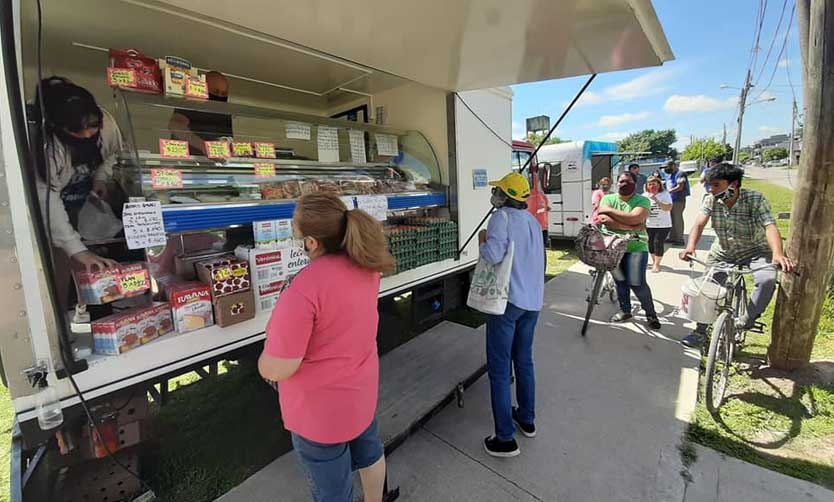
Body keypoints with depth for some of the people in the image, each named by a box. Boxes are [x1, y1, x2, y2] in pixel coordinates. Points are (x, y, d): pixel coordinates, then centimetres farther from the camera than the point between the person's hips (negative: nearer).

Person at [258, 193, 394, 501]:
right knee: (368, 452, 32)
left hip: (321, 407, -7)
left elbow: (274, 370, -27)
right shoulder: (365, 265, -11)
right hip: (361, 386, 7)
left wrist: (268, 354, -7)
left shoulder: (304, 289, -35)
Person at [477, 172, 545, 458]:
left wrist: (482, 241, -6)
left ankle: (505, 439, 11)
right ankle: (527, 419, 37)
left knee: (499, 369, 2)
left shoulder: (503, 216, -11)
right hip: (533, 299, 8)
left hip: (508, 299, -8)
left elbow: (494, 255, -24)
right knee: (524, 361, 21)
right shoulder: (532, 220, 13)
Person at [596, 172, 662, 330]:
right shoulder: (608, 199, 3)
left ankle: (651, 313, 15)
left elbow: (634, 218, -22)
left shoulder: (643, 201, -2)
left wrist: (609, 210, -14)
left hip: (636, 247, -2)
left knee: (637, 283, -9)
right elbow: (604, 220, -14)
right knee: (620, 281, 10)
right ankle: (625, 310, 30)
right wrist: (631, 227, -18)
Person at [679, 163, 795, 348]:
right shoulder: (711, 200, -13)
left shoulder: (755, 199, -20)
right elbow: (699, 224, -24)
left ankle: (748, 318, -3)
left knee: (768, 279, -30)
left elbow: (770, 226, -32)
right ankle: (700, 331, 19)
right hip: (722, 252, 3)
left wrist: (778, 254, -50)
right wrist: (690, 247, -43)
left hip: (754, 251, -2)